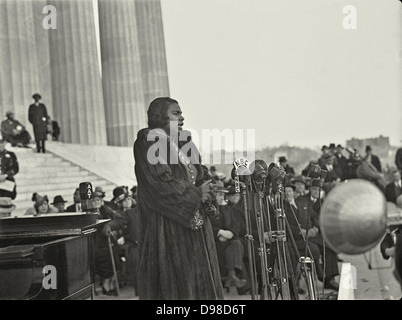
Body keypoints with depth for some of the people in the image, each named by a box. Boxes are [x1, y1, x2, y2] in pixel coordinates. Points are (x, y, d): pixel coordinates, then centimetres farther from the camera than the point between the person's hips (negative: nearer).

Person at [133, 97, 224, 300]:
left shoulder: (183, 141, 17)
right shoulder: (148, 143, -9)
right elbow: (160, 183, -18)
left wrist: (204, 190, 0)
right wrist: (196, 193, -11)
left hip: (192, 220, 8)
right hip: (167, 224, -8)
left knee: (197, 279, 7)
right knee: (173, 276, -5)